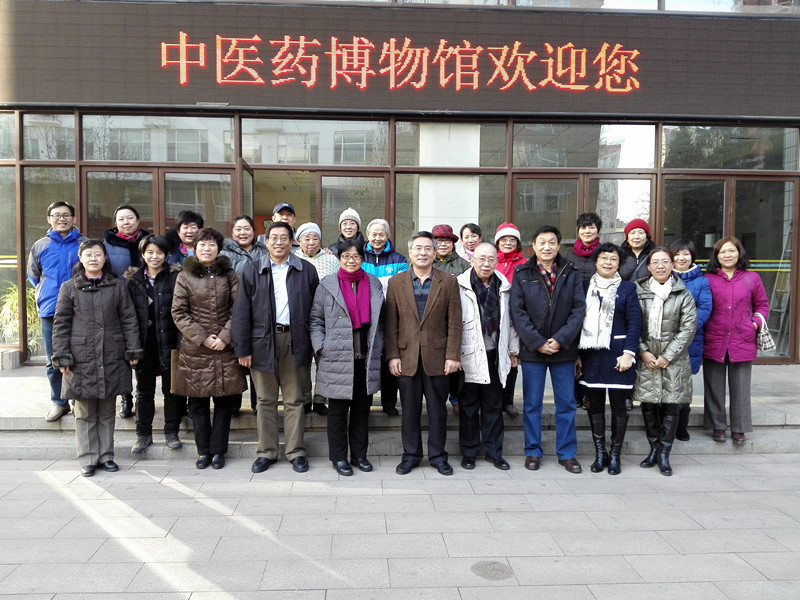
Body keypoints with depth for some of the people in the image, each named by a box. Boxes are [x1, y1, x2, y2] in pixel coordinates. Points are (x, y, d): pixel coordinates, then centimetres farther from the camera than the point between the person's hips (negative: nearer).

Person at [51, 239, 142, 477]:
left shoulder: (117, 286, 6)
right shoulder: (69, 288, 4)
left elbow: (129, 320, 6)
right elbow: (60, 324, 3)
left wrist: (133, 350, 1)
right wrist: (61, 357, -3)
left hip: (112, 358, 1)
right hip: (81, 359, -1)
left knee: (107, 411, 10)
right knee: (85, 413, 6)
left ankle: (106, 455, 20)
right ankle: (88, 459, 15)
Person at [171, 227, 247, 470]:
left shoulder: (229, 275, 5)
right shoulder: (185, 276, 4)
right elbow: (178, 313, 0)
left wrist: (225, 336, -10)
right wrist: (202, 338, -8)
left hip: (225, 348, 0)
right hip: (194, 349, 0)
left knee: (225, 400, 4)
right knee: (197, 402, 5)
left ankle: (218, 450, 17)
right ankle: (203, 451, 19)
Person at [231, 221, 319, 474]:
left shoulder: (306, 270, 6)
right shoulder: (252, 272, 6)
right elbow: (242, 313, 3)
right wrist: (242, 349, -3)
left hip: (295, 342, 0)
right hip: (263, 342, 1)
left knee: (294, 399, 6)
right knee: (265, 400, 9)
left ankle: (296, 451, 16)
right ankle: (267, 452, 20)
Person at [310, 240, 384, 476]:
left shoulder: (374, 284, 10)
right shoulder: (327, 285, 2)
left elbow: (379, 321, 15)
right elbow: (315, 320, 4)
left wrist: (377, 348, 7)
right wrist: (321, 347, -6)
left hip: (366, 359, 3)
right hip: (337, 358, -3)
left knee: (362, 409, 10)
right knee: (338, 410, 5)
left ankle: (359, 454, 24)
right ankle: (339, 457, 18)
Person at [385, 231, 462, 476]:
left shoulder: (448, 282, 4)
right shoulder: (396, 282, 6)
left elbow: (454, 323, 1)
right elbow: (391, 323, 3)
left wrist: (453, 355, -6)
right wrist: (392, 356, -3)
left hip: (437, 357, 0)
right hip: (406, 357, 1)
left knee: (438, 410, 8)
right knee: (409, 410, 8)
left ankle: (438, 455, 23)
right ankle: (411, 455, 23)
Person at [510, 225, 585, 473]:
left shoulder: (571, 274, 6)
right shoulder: (522, 274, 2)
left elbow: (578, 309, -1)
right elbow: (518, 312, -4)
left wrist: (560, 339, -12)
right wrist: (537, 342, -12)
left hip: (564, 349, 1)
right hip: (532, 350, -1)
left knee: (567, 404, 8)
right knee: (532, 404, 7)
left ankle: (567, 453, 20)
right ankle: (533, 452, 19)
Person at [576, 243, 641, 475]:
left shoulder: (627, 288, 4)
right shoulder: (585, 286, 8)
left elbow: (634, 323, -1)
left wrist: (629, 353, -11)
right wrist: (576, 353, 1)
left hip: (617, 354, -2)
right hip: (591, 354, 2)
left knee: (618, 405, 3)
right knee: (595, 404, 7)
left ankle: (615, 455, 15)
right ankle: (600, 453, 18)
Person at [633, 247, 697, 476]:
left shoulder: (683, 294, 1)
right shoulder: (639, 291, 3)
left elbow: (689, 327, -3)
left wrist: (667, 356, -9)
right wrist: (643, 352, -7)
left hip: (673, 359, -1)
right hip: (646, 358, 1)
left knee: (670, 406, 1)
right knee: (648, 404, 5)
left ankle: (664, 454, 12)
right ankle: (654, 448, 22)